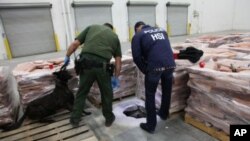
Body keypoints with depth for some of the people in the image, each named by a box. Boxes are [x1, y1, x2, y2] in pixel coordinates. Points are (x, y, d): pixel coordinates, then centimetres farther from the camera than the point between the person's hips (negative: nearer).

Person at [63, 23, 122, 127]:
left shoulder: (91, 27, 22)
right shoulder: (114, 36, 22)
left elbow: (75, 44, 12)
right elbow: (118, 61, 16)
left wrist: (67, 57, 24)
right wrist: (116, 77, 22)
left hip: (86, 63, 1)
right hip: (102, 66, -1)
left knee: (82, 92, 19)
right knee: (107, 93, 20)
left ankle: (75, 119, 31)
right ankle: (109, 118, 35)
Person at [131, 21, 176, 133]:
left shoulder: (137, 35, 11)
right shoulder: (161, 30, 27)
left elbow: (137, 57, 1)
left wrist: (145, 70, 11)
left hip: (155, 66, -5)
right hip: (170, 64, 6)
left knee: (150, 96, 11)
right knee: (167, 91, 25)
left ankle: (150, 125, 21)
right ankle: (164, 114, 48)